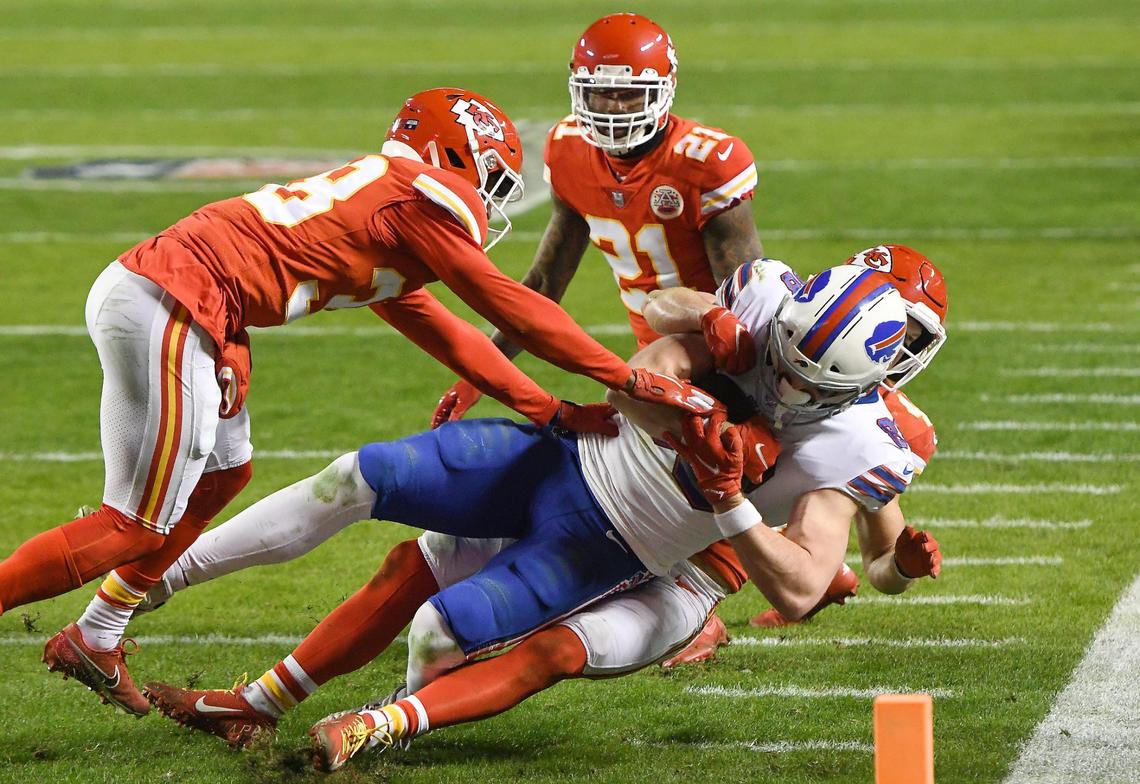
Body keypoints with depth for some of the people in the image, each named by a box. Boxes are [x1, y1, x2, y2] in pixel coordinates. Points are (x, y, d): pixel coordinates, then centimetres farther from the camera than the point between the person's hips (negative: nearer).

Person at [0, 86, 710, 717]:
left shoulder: (378, 203, 27)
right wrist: (633, 380, 8)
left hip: (134, 288, 10)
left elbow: (441, 334, 30)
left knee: (220, 477, 25)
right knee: (138, 527, -3)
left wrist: (553, 412, 28)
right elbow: (514, 311, 1)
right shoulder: (432, 193, 1)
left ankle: (94, 642, 31)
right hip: (167, 307, -10)